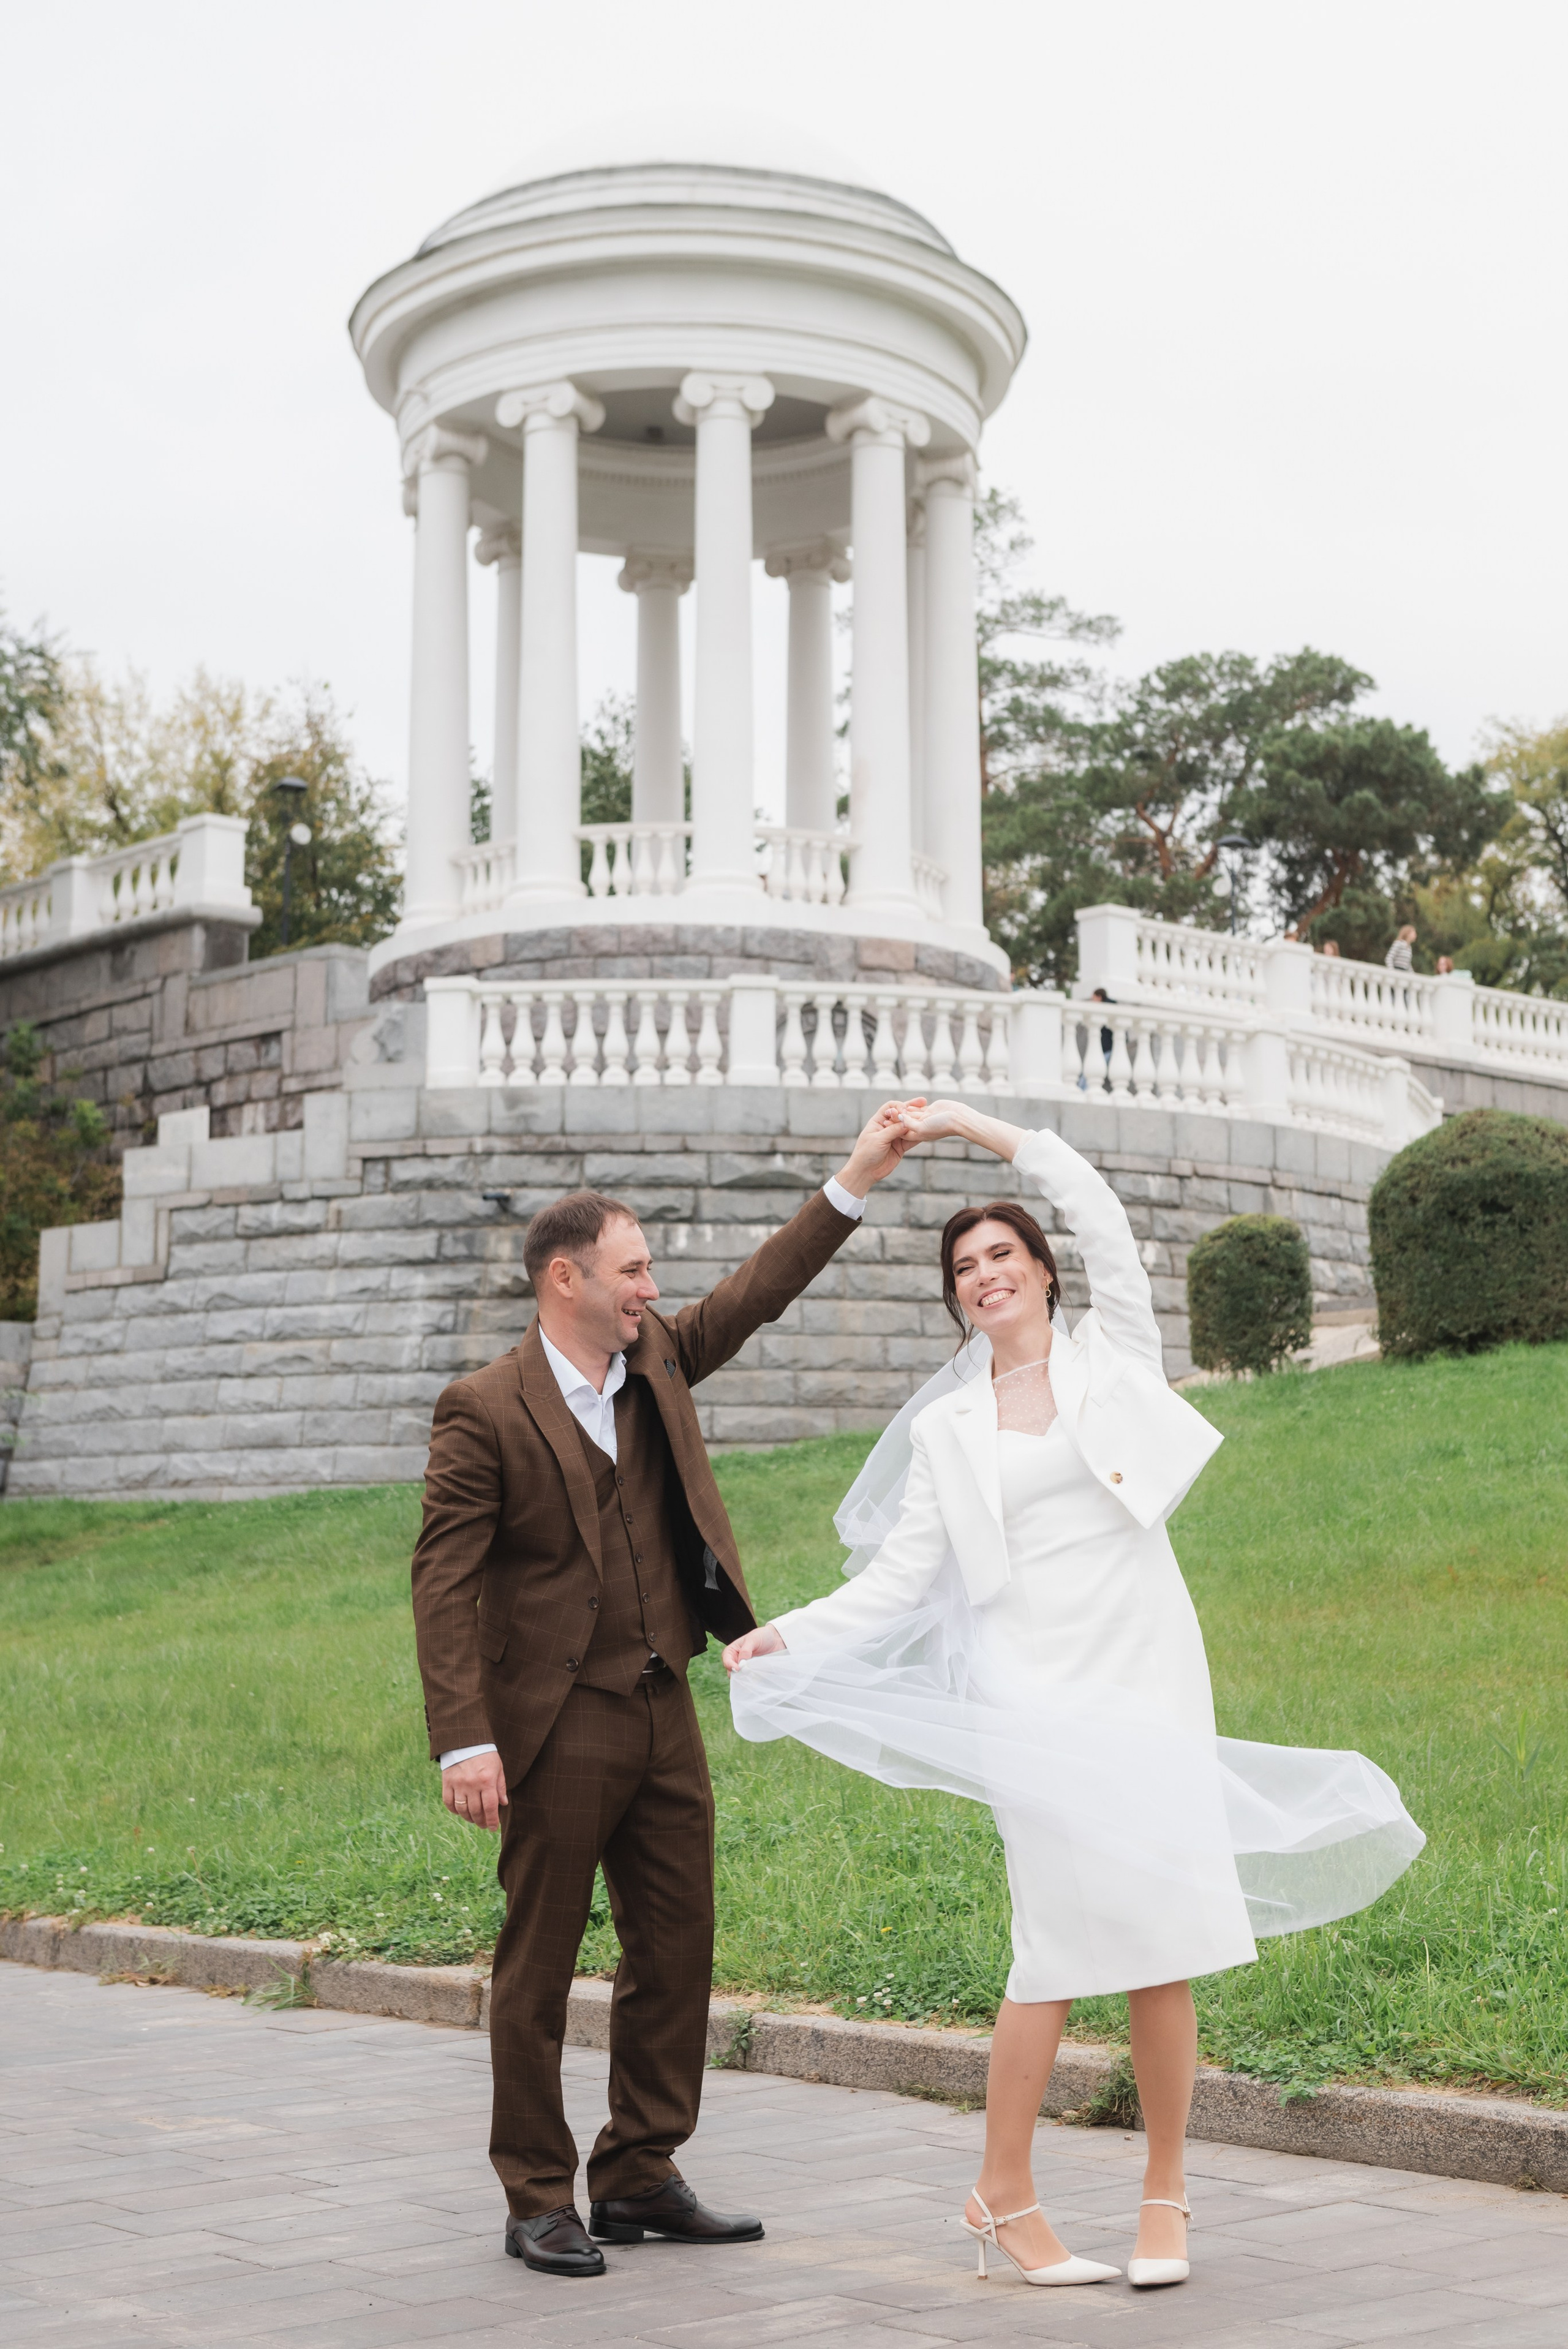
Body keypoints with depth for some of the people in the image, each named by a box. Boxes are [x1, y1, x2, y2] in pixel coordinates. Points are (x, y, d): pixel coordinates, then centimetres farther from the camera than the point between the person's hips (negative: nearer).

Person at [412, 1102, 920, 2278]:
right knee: (538, 1966, 3)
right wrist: (463, 1741, -20)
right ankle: (539, 2200, 14)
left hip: (664, 1714, 7)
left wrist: (857, 1180, 3)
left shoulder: (657, 1360, 8)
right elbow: (445, 1580, -13)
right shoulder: (485, 1411, -10)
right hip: (559, 1727, -7)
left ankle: (641, 2180, 22)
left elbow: (760, 1291, 12)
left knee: (676, 1957, 10)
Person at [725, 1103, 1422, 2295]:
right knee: (1060, 1942, -9)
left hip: (1148, 1680, 1)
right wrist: (791, 1633, -5)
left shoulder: (1115, 1355, 11)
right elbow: (901, 1576, 7)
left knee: (1168, 1941, -3)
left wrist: (987, 1128, 3)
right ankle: (1004, 2197, 5)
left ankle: (1165, 2195, 10)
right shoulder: (945, 1428, 13)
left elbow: (1103, 1219, -1)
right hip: (1033, 1693, 0)